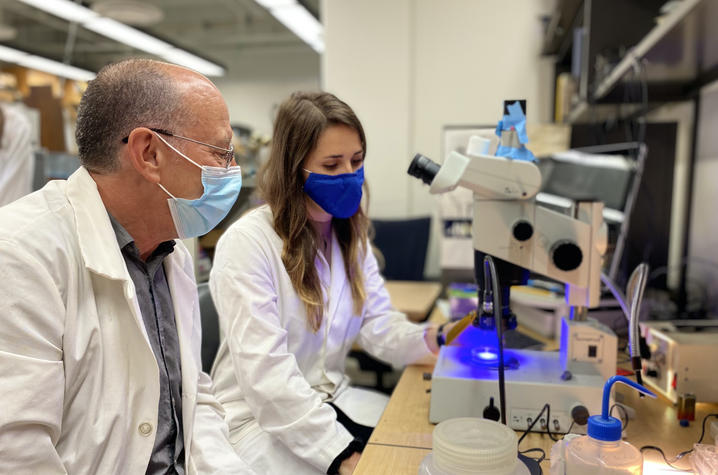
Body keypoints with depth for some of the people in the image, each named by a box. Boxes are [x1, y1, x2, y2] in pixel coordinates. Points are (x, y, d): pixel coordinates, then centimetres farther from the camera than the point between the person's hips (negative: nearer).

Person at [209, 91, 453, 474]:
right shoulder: (246, 242, -18)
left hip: (331, 399, 6)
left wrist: (430, 341, -20)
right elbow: (267, 376, -23)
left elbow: (379, 324, 0)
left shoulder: (350, 235, 5)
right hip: (261, 416, -6)